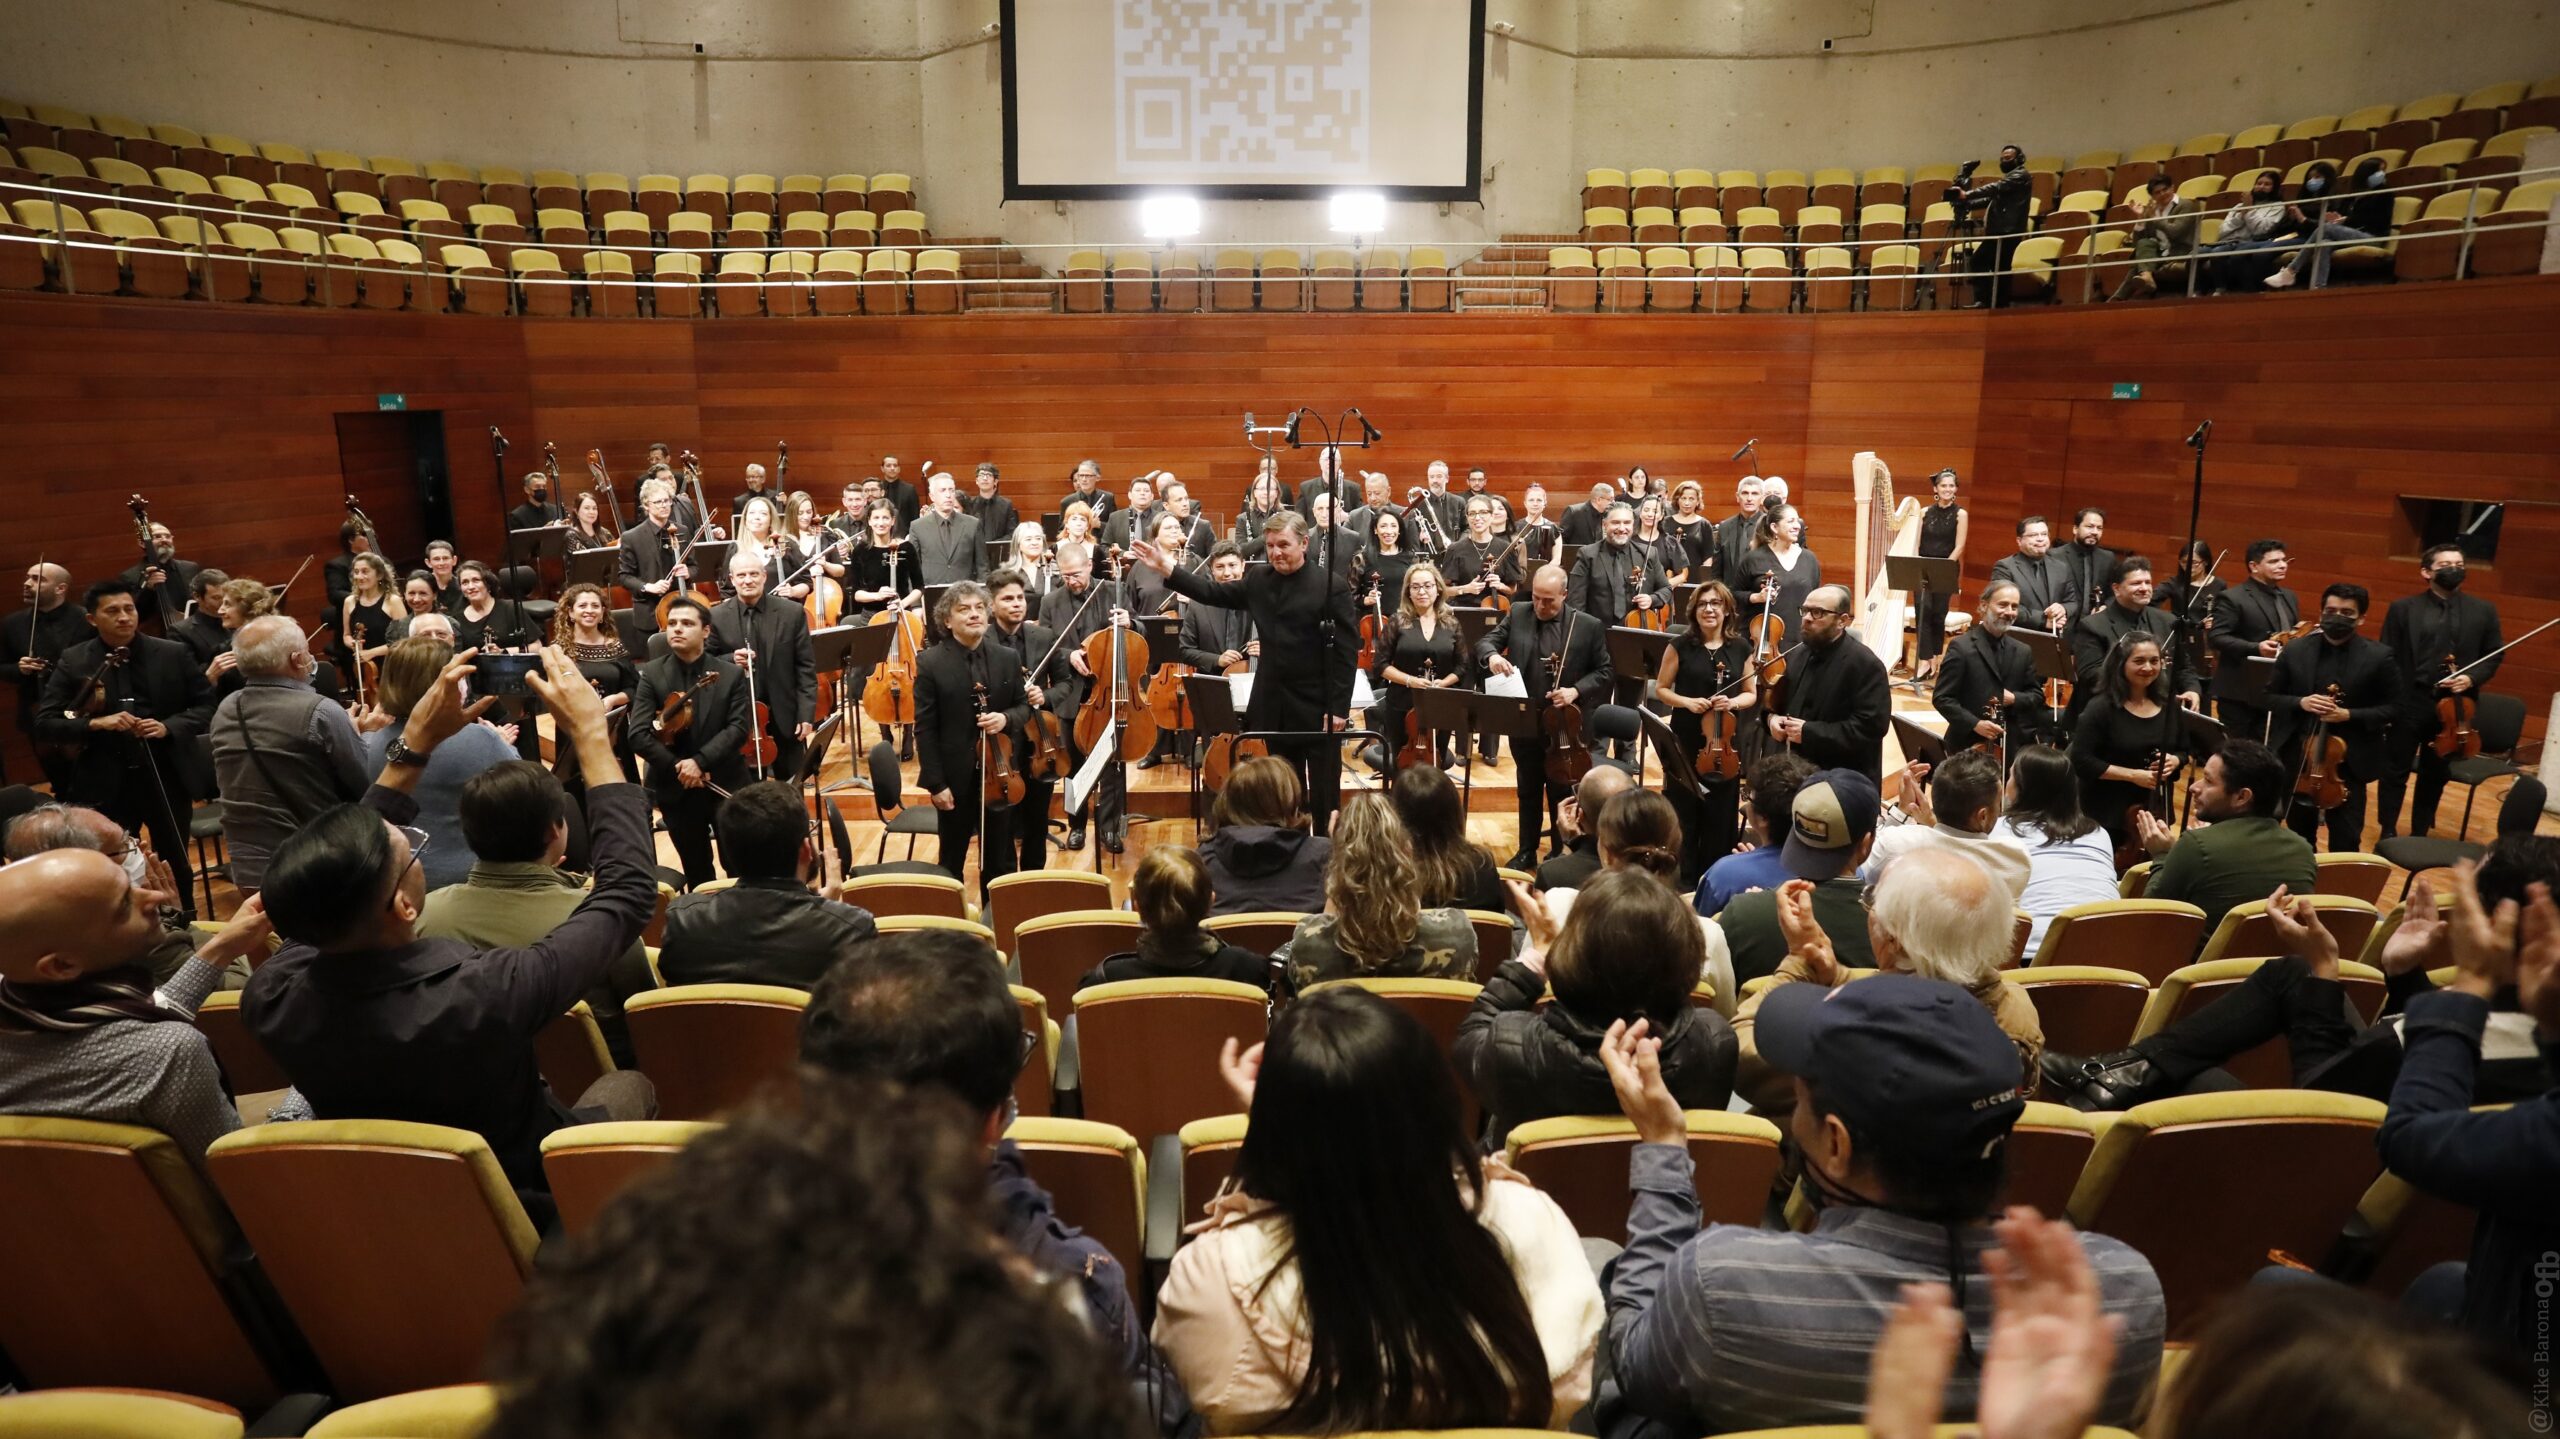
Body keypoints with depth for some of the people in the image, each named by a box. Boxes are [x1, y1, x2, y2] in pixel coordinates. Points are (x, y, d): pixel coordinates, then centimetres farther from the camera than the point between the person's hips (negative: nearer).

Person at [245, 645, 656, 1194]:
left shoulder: (268, 997, -27)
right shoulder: (486, 998, -43)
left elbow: (342, 873, -6)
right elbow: (630, 888, -29)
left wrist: (416, 743, -7)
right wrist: (591, 734, -24)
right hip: (524, 1191, -4)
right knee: (628, 1083, 26)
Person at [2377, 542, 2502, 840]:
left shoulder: (2483, 611, 6)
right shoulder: (2403, 608, -2)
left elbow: (2493, 657, 8)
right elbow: (2387, 658, -3)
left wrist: (2471, 678, -12)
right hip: (2409, 703, -2)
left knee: (2435, 774, 13)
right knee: (2395, 771, 6)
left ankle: (2420, 833, 25)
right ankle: (2388, 832, 19)